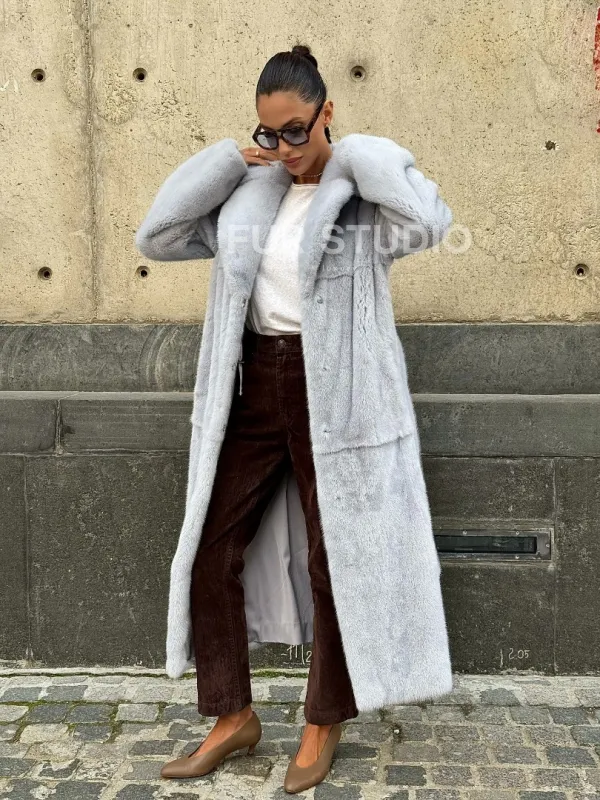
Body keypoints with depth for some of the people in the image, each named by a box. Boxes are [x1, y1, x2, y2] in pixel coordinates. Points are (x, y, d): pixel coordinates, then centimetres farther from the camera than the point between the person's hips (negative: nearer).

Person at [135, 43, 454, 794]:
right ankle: (232, 716, 23)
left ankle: (324, 721, 28)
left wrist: (347, 156, -14)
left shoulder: (360, 193, -7)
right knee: (211, 549, 6)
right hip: (255, 383, 5)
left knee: (333, 558, 7)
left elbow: (430, 218, -28)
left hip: (333, 388, -5)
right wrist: (230, 159, 0)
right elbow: (157, 237, 6)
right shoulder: (249, 194, 7)